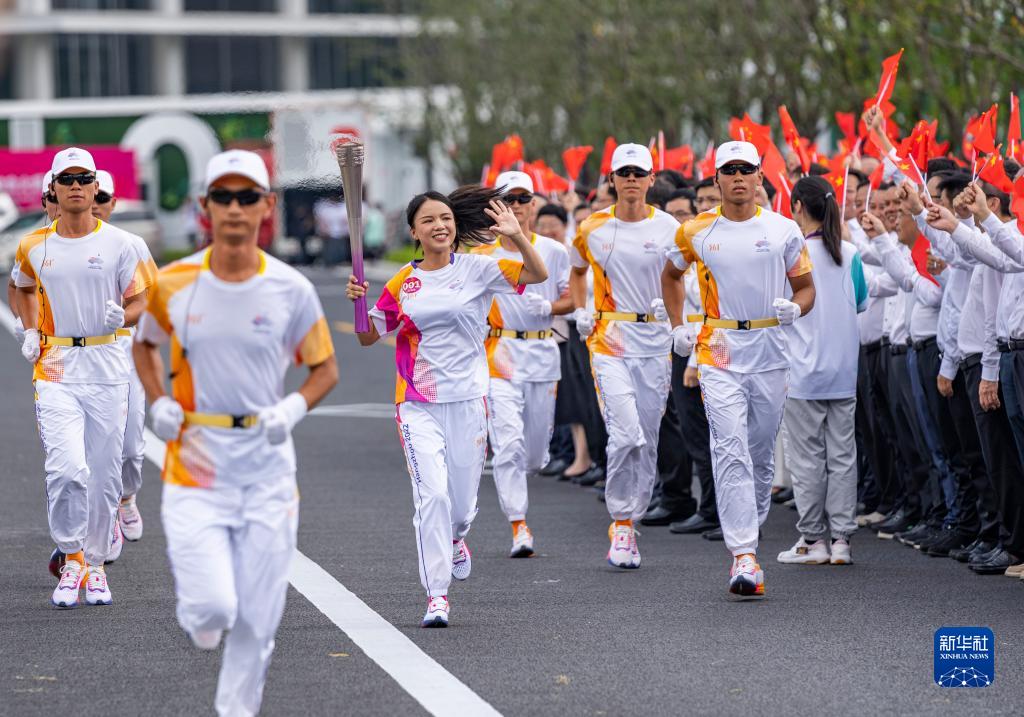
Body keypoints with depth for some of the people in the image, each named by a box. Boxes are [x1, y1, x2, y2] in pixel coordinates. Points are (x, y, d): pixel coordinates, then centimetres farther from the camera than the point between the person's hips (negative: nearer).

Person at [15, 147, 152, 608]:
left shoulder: (119, 243, 0)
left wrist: (122, 316, -17)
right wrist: (30, 332, 12)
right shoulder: (34, 247, 4)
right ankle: (71, 559, 1)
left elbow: (139, 299, 5)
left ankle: (95, 565, 19)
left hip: (107, 367, 0)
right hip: (56, 368, 0)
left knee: (104, 474, 4)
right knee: (67, 468, -16)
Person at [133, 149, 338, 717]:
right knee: (212, 609, -13)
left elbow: (325, 368, 8)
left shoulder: (291, 290, -3)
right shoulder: (173, 284, -2)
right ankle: (195, 600, 24)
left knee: (256, 621, 2)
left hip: (267, 468, 1)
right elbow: (144, 343, 17)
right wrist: (159, 403, 0)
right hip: (195, 463, -1)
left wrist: (293, 408, -12)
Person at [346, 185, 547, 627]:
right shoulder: (402, 283, 4)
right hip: (418, 404, 0)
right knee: (432, 494, -14)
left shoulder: (477, 269, -1)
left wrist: (518, 237, -29)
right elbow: (369, 337, 11)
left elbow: (537, 275, -11)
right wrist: (358, 303, -9)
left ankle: (454, 538, 47)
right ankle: (436, 595, -10)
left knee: (462, 500, 9)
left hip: (468, 399, 0)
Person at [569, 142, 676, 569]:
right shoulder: (592, 229, 2)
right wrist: (580, 312, 6)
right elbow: (577, 272, 21)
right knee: (625, 434, -17)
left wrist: (669, 303, -10)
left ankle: (629, 524, 18)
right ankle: (620, 522, -5)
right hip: (609, 338, -2)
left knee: (647, 440, 6)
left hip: (655, 342, 2)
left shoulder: (668, 228, 1)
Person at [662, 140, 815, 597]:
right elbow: (671, 275, 22)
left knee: (761, 455, 10)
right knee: (731, 452, -14)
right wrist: (677, 327, 12)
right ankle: (744, 556, -20)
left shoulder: (784, 230, 3)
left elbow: (806, 287, 10)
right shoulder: (695, 233, 3)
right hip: (720, 353, -2)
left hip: (771, 353, 2)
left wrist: (795, 308, -12)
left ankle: (747, 534, 29)